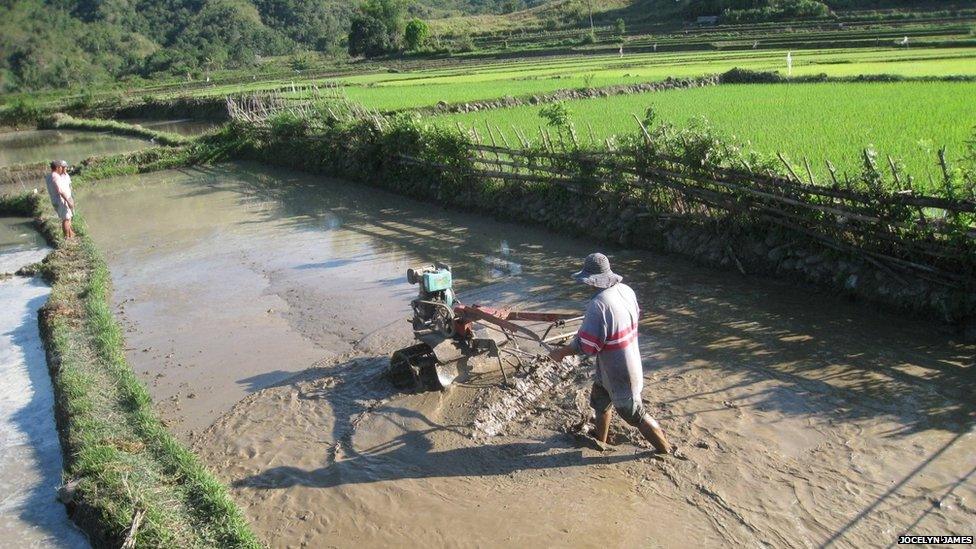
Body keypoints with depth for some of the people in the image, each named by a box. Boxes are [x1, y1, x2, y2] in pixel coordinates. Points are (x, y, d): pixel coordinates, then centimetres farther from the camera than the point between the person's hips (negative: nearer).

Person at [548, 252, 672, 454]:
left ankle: (666, 450, 27)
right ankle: (600, 439, 48)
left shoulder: (598, 304, -33)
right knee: (599, 400, 28)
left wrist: (562, 352, -13)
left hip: (619, 374, -9)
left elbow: (586, 345, -28)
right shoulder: (626, 290, -7)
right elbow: (636, 315, 12)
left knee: (634, 414, 10)